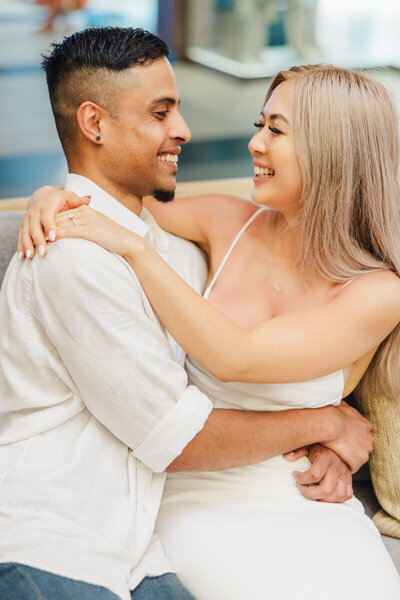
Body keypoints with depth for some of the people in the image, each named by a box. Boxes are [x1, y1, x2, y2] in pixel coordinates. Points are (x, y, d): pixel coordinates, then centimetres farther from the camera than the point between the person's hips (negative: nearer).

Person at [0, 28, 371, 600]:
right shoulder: (77, 256, -18)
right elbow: (178, 439, -15)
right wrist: (324, 424, -3)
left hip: (129, 553, 8)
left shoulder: (170, 245, 11)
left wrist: (318, 446, 1)